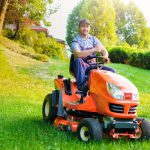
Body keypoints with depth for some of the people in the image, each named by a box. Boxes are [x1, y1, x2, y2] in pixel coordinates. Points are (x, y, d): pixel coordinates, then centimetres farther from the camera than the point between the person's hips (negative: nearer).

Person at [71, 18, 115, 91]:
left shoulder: (93, 39, 12)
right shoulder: (76, 41, -4)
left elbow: (104, 50, 5)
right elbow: (78, 54, -23)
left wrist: (105, 56, -20)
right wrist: (94, 50, -29)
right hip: (82, 66, -4)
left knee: (111, 71, -17)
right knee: (78, 61, -37)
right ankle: (81, 87, -41)